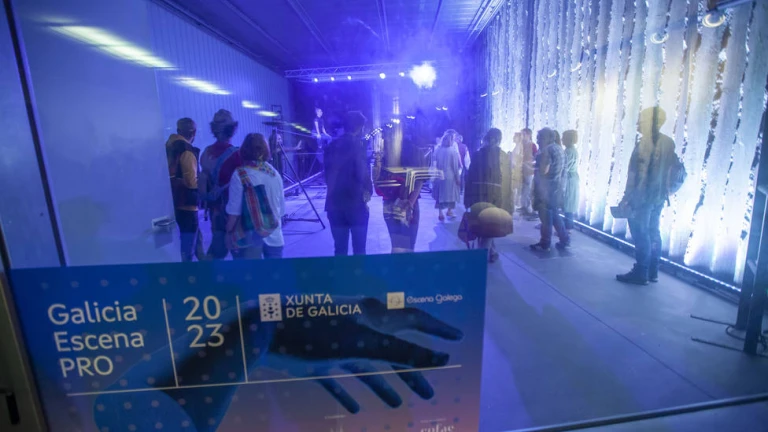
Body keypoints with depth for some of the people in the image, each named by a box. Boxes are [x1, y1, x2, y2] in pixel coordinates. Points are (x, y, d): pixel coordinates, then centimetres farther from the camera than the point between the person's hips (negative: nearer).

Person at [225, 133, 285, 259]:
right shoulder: (275, 174, 3)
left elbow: (234, 211, -11)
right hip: (274, 236, 4)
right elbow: (281, 209, 8)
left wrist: (229, 233, 1)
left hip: (249, 237, -4)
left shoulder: (240, 174, -10)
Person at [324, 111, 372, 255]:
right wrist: (369, 190, 3)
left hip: (334, 203, 6)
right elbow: (363, 174, -15)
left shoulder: (331, 146, 9)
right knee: (359, 249, 6)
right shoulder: (357, 145, -9)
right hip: (355, 203, -5)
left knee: (339, 248, 12)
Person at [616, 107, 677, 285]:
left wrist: (626, 197, -13)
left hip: (642, 197, -8)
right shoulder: (669, 142, 10)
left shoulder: (644, 144, -15)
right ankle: (652, 272, 21)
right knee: (653, 233, 14)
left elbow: (635, 174, -17)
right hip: (659, 197, 8)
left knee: (641, 235, -3)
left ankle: (640, 274, 3)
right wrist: (664, 191, 21)